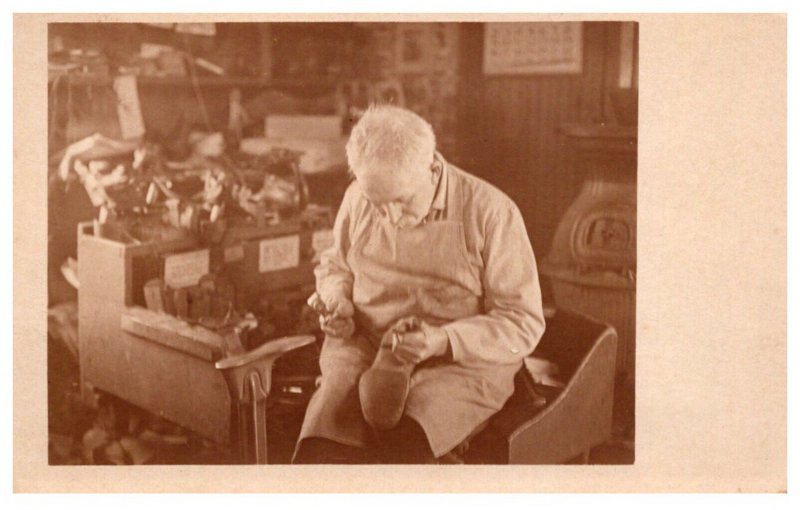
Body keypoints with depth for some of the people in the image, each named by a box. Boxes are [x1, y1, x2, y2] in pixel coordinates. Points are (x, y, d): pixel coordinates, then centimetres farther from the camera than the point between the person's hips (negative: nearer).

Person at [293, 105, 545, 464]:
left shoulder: (491, 212, -8)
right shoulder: (357, 198, 5)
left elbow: (524, 323, -5)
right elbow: (333, 266, 26)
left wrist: (444, 340, -20)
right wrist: (337, 302, 2)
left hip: (463, 362, -2)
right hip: (363, 350, 3)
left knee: (402, 450, -33)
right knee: (318, 451, -29)